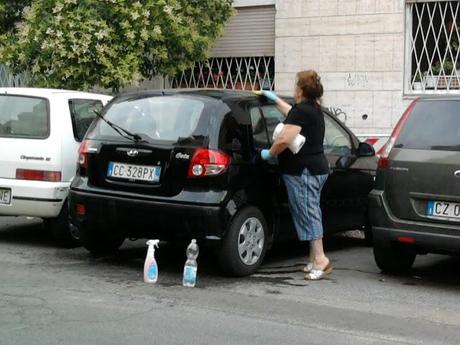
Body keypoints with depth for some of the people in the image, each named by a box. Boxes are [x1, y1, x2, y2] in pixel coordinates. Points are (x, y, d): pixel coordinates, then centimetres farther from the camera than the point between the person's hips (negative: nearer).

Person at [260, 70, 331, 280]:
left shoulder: (301, 110, -15)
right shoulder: (314, 109, 15)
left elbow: (284, 139, -25)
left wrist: (270, 153, -8)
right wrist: (275, 100, 46)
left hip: (302, 171, -10)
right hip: (317, 168, 10)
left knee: (308, 214, -8)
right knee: (311, 213, 12)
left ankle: (320, 259, -9)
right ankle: (316, 261, 16)